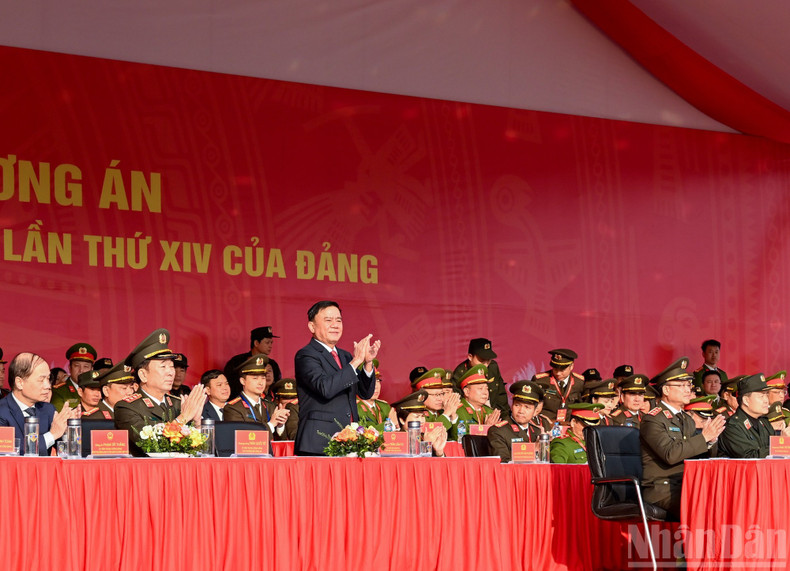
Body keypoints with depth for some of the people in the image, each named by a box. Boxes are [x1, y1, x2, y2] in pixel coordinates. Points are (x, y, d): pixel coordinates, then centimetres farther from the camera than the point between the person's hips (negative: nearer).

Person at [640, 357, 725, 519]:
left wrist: (711, 440, -7)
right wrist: (704, 437, -19)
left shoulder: (687, 420, 19)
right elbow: (670, 454, -21)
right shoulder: (652, 420, -7)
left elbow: (703, 457, 14)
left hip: (687, 486, 7)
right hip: (661, 488, -7)